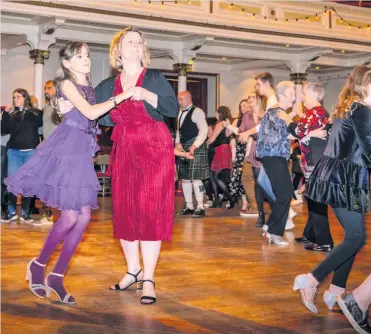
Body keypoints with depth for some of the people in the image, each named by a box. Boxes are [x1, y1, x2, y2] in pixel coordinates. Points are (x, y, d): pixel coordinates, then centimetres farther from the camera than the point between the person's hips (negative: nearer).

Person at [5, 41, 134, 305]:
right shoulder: (67, 84, -6)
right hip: (66, 149, -8)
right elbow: (90, 113, -19)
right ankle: (38, 265, 11)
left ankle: (57, 276, 9)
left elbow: (96, 116, 16)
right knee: (71, 217, -10)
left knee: (84, 217, 1)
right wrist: (122, 96, -19)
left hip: (82, 151, 8)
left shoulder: (89, 86, 18)